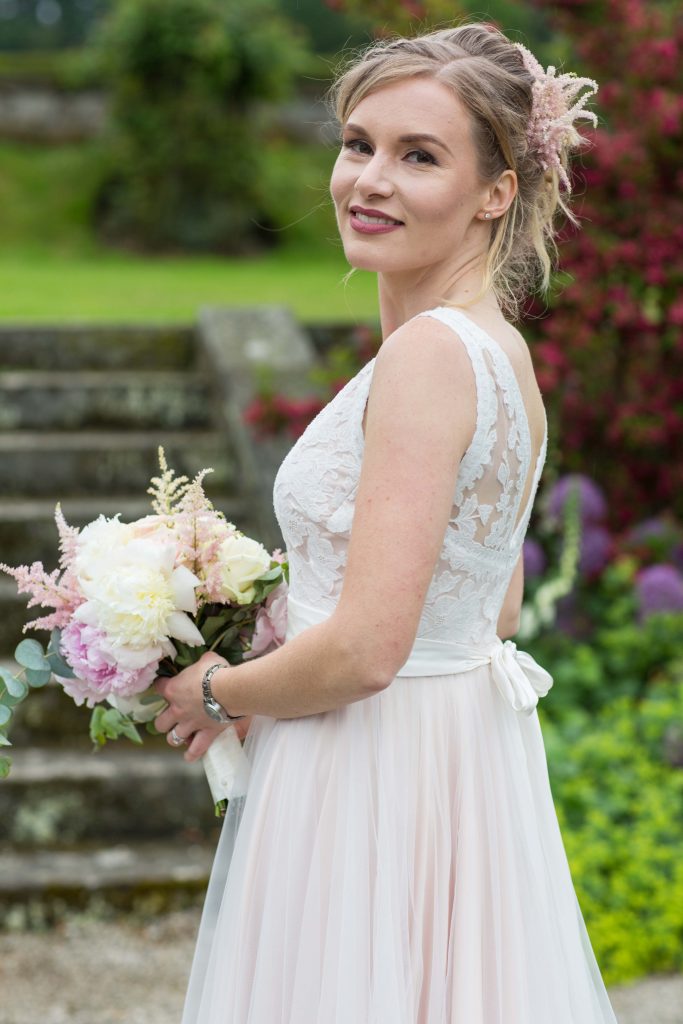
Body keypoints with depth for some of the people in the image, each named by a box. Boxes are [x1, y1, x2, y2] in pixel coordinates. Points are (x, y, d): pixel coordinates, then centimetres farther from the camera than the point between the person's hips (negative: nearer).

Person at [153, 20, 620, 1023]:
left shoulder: (428, 351, -21)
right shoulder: (499, 345, 8)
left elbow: (364, 652, -25)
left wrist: (218, 692, -7)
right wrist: (267, 662, 17)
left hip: (378, 780, -9)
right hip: (470, 746, 9)